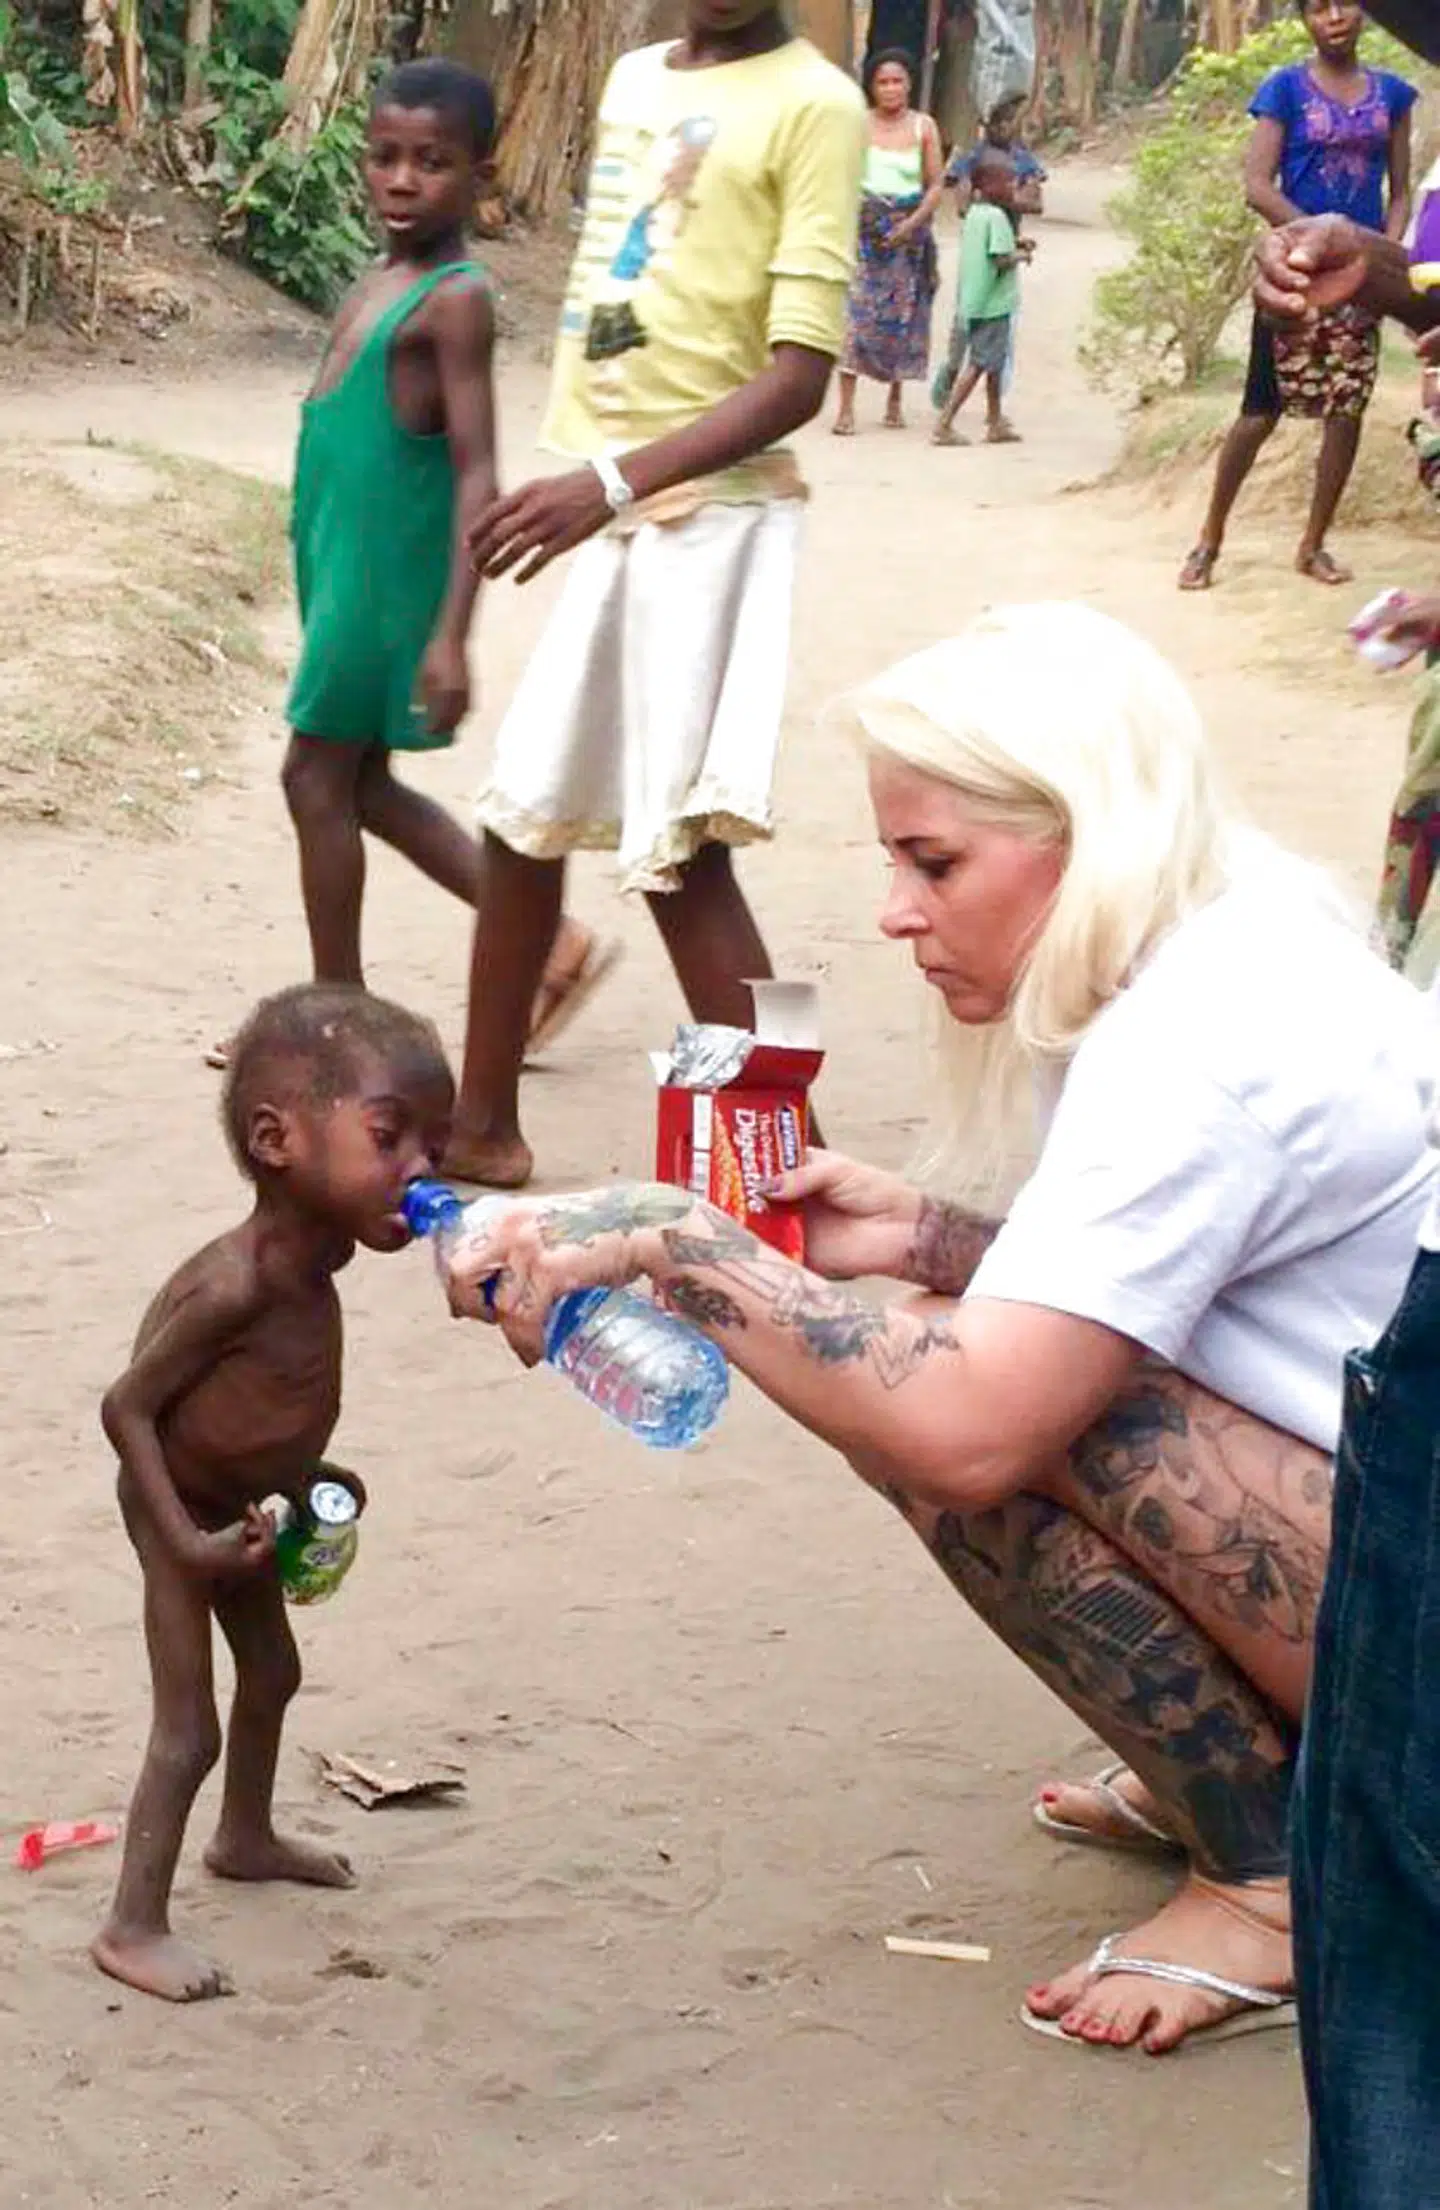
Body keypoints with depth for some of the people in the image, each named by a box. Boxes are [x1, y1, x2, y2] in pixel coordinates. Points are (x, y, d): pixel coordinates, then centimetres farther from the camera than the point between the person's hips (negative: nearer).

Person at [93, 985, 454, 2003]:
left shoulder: (303, 1263, -8)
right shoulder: (238, 1283, -35)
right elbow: (128, 1405, -29)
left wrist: (308, 1473, 10)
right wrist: (188, 1539, -31)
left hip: (242, 1507, 9)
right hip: (182, 1511, -9)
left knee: (272, 1674, 26)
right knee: (189, 1730, -5)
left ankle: (247, 1837, 49)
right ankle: (134, 1928, 6)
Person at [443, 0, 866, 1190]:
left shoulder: (814, 106, -11)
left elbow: (800, 376, -17)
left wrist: (614, 483, -26)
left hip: (700, 511, -8)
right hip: (586, 499, 8)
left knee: (681, 854, -8)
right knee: (522, 819, 14)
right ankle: (483, 1124, 29)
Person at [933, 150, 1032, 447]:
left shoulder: (973, 213, 11)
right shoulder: (997, 217, -16)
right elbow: (1001, 261, -21)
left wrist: (1014, 245, 13)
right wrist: (1021, 255, -3)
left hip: (971, 301, 9)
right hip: (993, 303, -9)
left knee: (994, 363, 19)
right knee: (979, 364, -6)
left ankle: (996, 423, 27)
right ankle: (944, 424, -9)